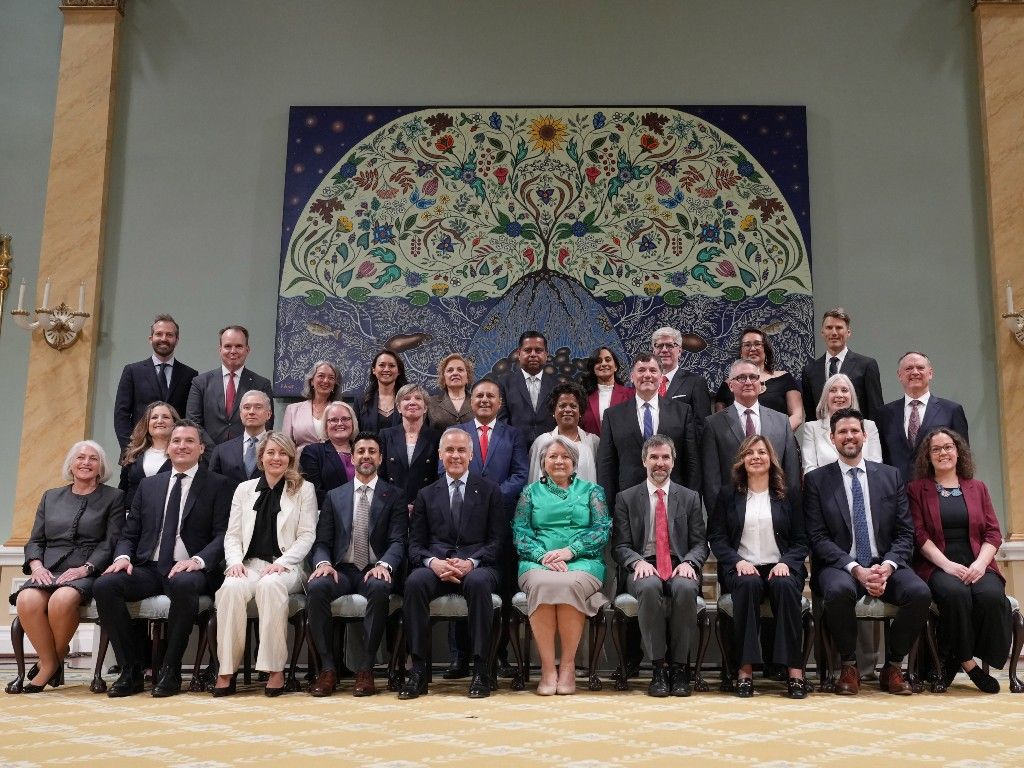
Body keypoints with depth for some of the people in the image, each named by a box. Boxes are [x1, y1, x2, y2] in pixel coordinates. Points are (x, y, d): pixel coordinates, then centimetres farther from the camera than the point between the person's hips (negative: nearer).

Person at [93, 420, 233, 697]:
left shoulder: (218, 485, 7)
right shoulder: (149, 485, 20)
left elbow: (223, 535, -2)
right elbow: (129, 534, 18)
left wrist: (198, 560, -21)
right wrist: (123, 556, -5)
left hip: (187, 571, -4)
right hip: (148, 569, 4)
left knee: (184, 585, -38)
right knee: (104, 585, -24)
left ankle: (170, 671, -21)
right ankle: (131, 671, -13)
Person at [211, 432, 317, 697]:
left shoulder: (304, 489, 9)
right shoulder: (244, 489, 17)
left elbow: (307, 536, 2)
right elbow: (232, 535, 13)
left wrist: (282, 563, -13)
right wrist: (235, 561, -7)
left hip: (286, 566, -2)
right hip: (250, 563, 2)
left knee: (270, 584, -37)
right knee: (232, 586, -32)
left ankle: (276, 669, -30)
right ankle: (226, 671, -25)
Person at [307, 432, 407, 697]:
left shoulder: (394, 495, 10)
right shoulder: (334, 496, 17)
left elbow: (398, 541, 0)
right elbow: (322, 541, 10)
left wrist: (384, 565, -21)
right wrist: (323, 562, -13)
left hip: (375, 571, -2)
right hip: (342, 570, 2)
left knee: (379, 588, -37)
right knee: (316, 587, -31)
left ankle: (365, 668, -25)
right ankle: (327, 668, -19)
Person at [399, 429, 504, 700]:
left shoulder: (490, 491, 12)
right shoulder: (426, 495, 18)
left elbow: (496, 541, 4)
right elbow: (415, 544, 10)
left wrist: (471, 562, -15)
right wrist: (433, 562, -13)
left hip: (477, 567, -2)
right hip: (436, 566, 2)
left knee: (478, 583, -37)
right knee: (415, 582, -32)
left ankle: (481, 670, -28)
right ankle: (418, 669, -26)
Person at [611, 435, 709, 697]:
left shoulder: (690, 498, 15)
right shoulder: (626, 498, 11)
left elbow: (700, 544, 9)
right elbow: (620, 546, 5)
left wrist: (688, 562, -13)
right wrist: (638, 561, -16)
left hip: (680, 568, 1)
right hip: (644, 568, -1)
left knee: (686, 588, -35)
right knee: (649, 587, -36)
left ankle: (679, 666, -22)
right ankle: (659, 666, -25)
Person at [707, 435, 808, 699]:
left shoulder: (787, 495, 14)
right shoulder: (728, 494, 13)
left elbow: (801, 540, 10)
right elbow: (716, 536, 6)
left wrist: (786, 562, -11)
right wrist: (738, 561, -12)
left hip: (780, 567, 1)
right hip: (741, 568, 0)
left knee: (785, 586, -34)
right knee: (749, 584, -35)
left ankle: (794, 670, -33)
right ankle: (746, 668, -34)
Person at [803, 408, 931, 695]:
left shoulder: (890, 476, 12)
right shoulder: (816, 480, 5)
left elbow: (905, 533, 7)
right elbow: (818, 538, -3)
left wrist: (887, 566, -13)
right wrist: (855, 569, -17)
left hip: (885, 564, 3)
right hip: (839, 566, -2)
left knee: (920, 593, -28)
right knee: (839, 590, -36)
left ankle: (893, 667, -5)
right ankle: (849, 667, -12)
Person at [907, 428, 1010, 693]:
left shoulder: (977, 488, 19)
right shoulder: (917, 490, 11)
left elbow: (993, 533, 10)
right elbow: (919, 535, 0)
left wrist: (980, 564, -9)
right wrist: (947, 565, -15)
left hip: (976, 565, 2)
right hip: (937, 567, -2)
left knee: (991, 595, -31)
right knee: (955, 593, -36)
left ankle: (953, 662, -13)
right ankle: (967, 661, -17)